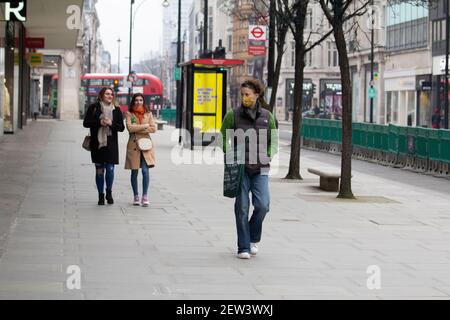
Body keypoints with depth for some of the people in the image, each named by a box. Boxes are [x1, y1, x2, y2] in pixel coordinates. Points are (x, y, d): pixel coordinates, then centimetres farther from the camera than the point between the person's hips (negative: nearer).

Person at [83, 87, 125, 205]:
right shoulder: (93, 108, 3)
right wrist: (99, 122, -14)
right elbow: (86, 123, 0)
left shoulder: (117, 110, 7)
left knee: (110, 169, -5)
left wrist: (111, 123, -13)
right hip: (97, 143, -1)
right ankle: (101, 195, 14)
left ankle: (109, 192, 17)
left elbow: (121, 127, 5)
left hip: (111, 144, 1)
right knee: (99, 170, 4)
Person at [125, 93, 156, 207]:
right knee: (134, 172, 6)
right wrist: (145, 126, -8)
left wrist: (138, 129, -7)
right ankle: (136, 196, 15)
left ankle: (145, 196, -8)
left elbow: (153, 128, 1)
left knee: (145, 170, -11)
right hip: (133, 145, 0)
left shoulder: (148, 113, 10)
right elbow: (129, 127, -11)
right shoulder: (129, 114, 4)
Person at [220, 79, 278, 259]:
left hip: (260, 169, 1)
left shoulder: (267, 116, 6)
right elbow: (223, 138, 7)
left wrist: (267, 156, -2)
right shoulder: (232, 115, 2)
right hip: (240, 168, -1)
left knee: (262, 205, -10)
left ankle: (254, 239, 16)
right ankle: (243, 248, 7)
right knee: (242, 207, -1)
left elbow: (274, 141, 14)